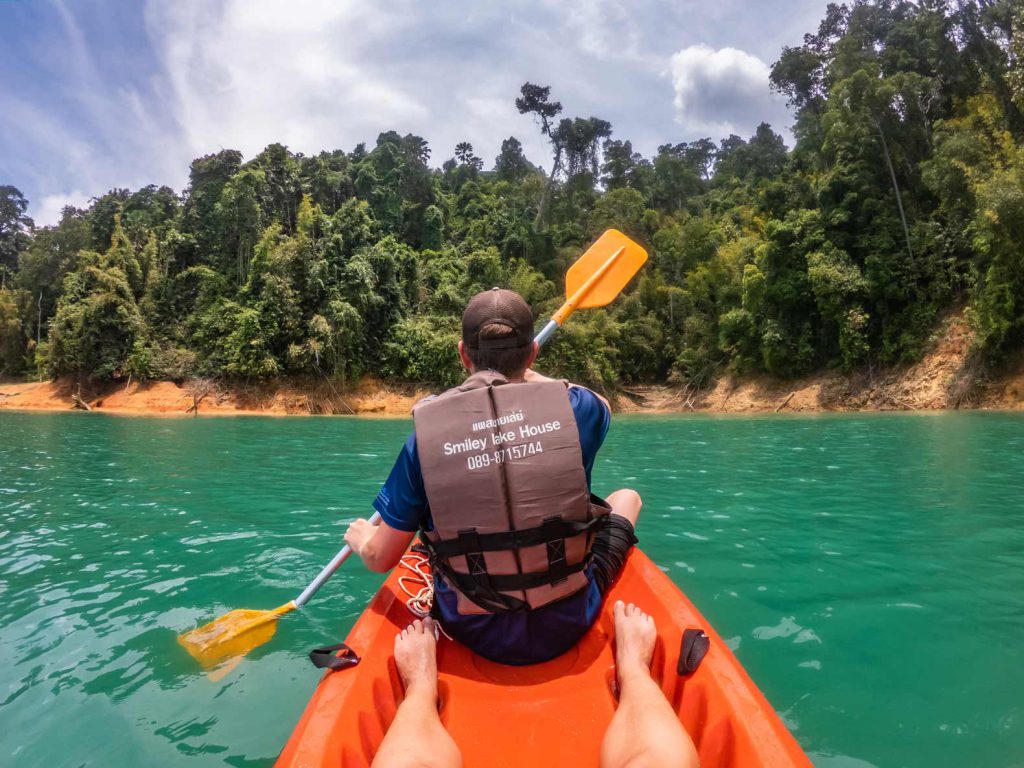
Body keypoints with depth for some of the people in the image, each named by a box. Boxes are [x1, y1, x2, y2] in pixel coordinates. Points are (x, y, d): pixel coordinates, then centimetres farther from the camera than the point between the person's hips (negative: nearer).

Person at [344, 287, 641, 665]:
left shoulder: (427, 435, -14)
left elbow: (380, 558, -5)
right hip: (569, 627, 0)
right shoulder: (573, 407, -12)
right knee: (627, 496, 22)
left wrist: (360, 538, 18)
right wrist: (528, 376, 26)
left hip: (477, 637, 1)